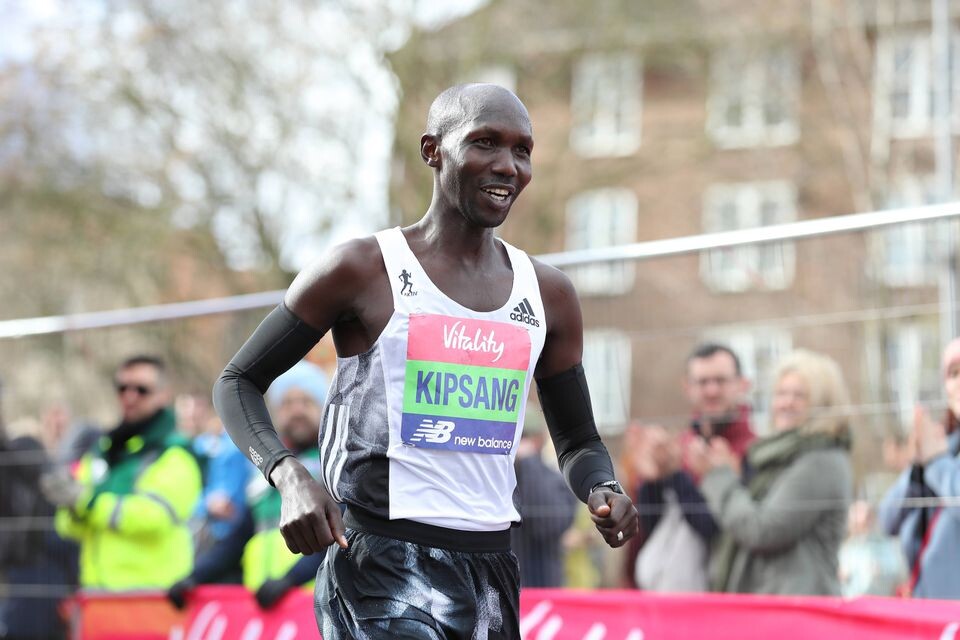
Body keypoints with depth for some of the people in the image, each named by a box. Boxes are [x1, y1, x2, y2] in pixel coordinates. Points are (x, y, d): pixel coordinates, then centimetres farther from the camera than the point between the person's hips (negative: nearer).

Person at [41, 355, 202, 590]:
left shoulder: (174, 454, 0)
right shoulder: (101, 450, 19)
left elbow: (155, 515, -16)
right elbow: (69, 527, 16)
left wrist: (86, 500, -18)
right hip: (97, 589, 6)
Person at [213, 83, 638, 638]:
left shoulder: (548, 295, 11)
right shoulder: (364, 269, -4)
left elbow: (578, 442, 19)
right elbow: (239, 382, 2)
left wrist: (602, 490, -5)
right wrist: (291, 477, -17)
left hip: (492, 570, 6)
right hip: (381, 567, -6)